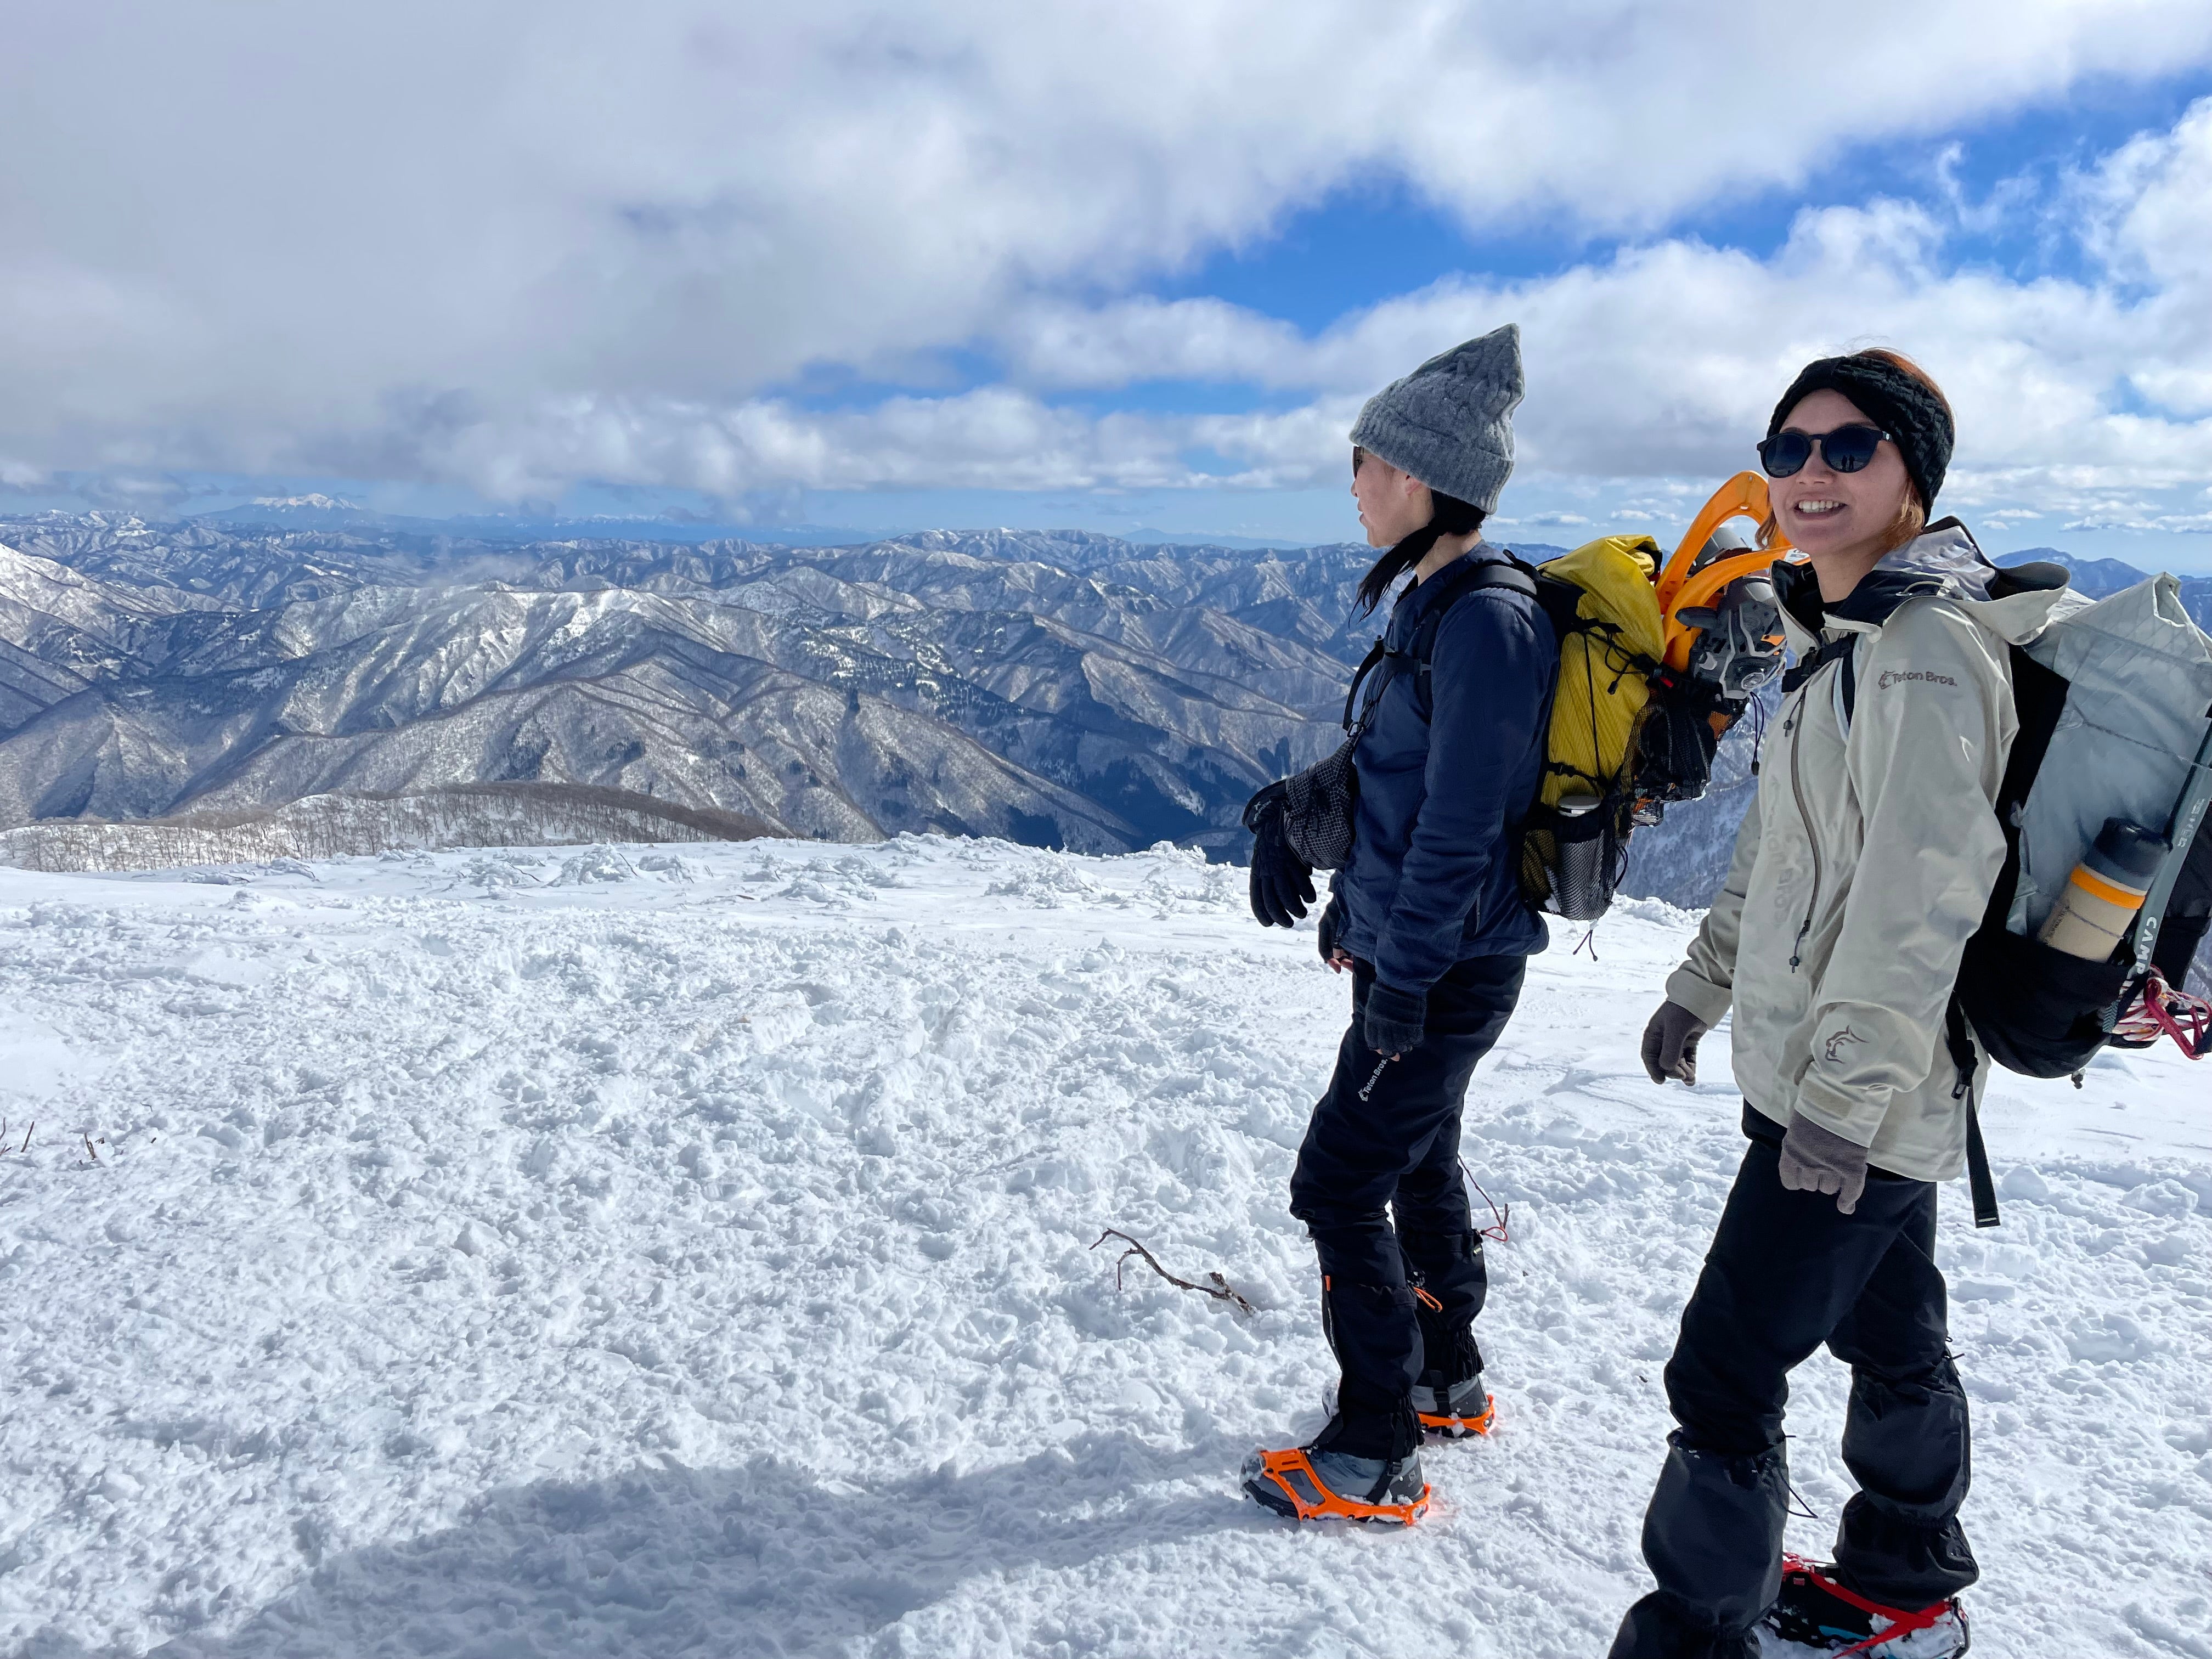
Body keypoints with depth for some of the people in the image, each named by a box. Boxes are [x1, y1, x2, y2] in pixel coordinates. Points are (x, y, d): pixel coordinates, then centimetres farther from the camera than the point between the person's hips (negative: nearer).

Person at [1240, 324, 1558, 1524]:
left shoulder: (1486, 621, -22)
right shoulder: (1437, 605, 8)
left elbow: (1461, 827, -24)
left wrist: (1401, 975, -20)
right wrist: (1291, 817, 12)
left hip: (1445, 972, -10)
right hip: (1408, 949, 10)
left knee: (1339, 1186, -2)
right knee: (1417, 1164, 22)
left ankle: (1376, 1454, 14)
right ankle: (1449, 1379, 42)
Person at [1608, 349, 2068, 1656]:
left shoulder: (1926, 652, -19)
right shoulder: (1843, 642, 11)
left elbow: (1921, 895, -25)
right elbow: (1776, 847, 18)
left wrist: (1845, 1092, -24)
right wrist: (1702, 986, 19)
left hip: (1860, 1102, -10)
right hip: (1826, 1075, 10)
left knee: (1725, 1372, -4)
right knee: (1888, 1335, 24)